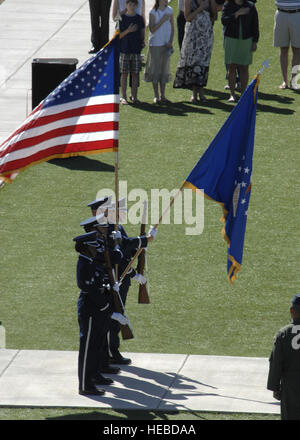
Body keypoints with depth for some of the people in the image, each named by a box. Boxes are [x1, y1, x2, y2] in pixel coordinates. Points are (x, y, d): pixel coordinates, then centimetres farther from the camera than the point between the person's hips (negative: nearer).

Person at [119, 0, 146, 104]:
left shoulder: (139, 18, 7)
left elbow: (142, 33, 14)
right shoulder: (122, 18, -1)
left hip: (136, 49, 2)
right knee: (124, 73, -2)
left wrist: (143, 41, -4)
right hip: (124, 50, -2)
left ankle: (134, 96, 11)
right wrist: (128, 31, -17)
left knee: (135, 73, 4)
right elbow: (118, 36, -2)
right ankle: (123, 97, 2)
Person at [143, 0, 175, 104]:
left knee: (164, 70, 6)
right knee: (155, 69, -1)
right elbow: (152, 29, -13)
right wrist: (163, 20, -19)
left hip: (166, 44, 4)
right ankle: (156, 96, 6)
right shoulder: (153, 12, -7)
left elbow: (172, 28, 9)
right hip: (155, 44, -4)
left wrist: (170, 42, -2)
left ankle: (163, 96, 11)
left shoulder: (169, 10, 5)